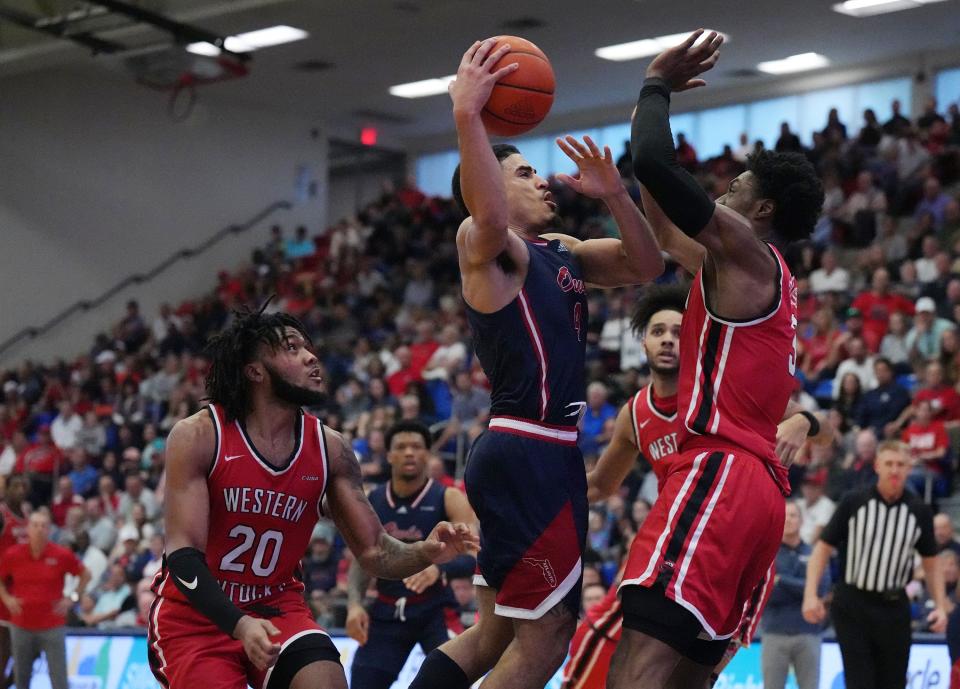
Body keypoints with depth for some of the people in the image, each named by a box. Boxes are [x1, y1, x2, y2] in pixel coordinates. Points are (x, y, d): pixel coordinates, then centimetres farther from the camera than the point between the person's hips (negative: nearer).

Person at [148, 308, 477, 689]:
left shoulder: (330, 448, -5)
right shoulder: (197, 436, -17)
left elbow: (375, 551, -2)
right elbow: (183, 551, -21)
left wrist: (425, 553, -24)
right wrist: (239, 625, -36)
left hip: (277, 607, 3)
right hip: (194, 614, -3)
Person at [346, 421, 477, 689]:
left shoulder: (448, 499, -11)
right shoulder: (372, 503, 1)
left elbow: (476, 556, -21)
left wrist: (440, 569, -41)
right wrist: (355, 603, -7)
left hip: (435, 608, -4)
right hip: (387, 610, 4)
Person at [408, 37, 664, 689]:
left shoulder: (559, 252, 19)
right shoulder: (489, 247, -8)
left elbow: (645, 266, 18)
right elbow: (489, 219, -33)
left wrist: (614, 195, 3)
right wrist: (467, 115, -36)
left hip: (540, 457, 10)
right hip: (528, 456, -10)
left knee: (495, 636, 15)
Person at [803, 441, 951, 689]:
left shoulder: (919, 512, 3)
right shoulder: (853, 502, -3)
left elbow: (931, 563, 12)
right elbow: (823, 547, 0)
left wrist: (941, 606, 0)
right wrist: (811, 595, -10)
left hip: (894, 609, 2)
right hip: (852, 606, -2)